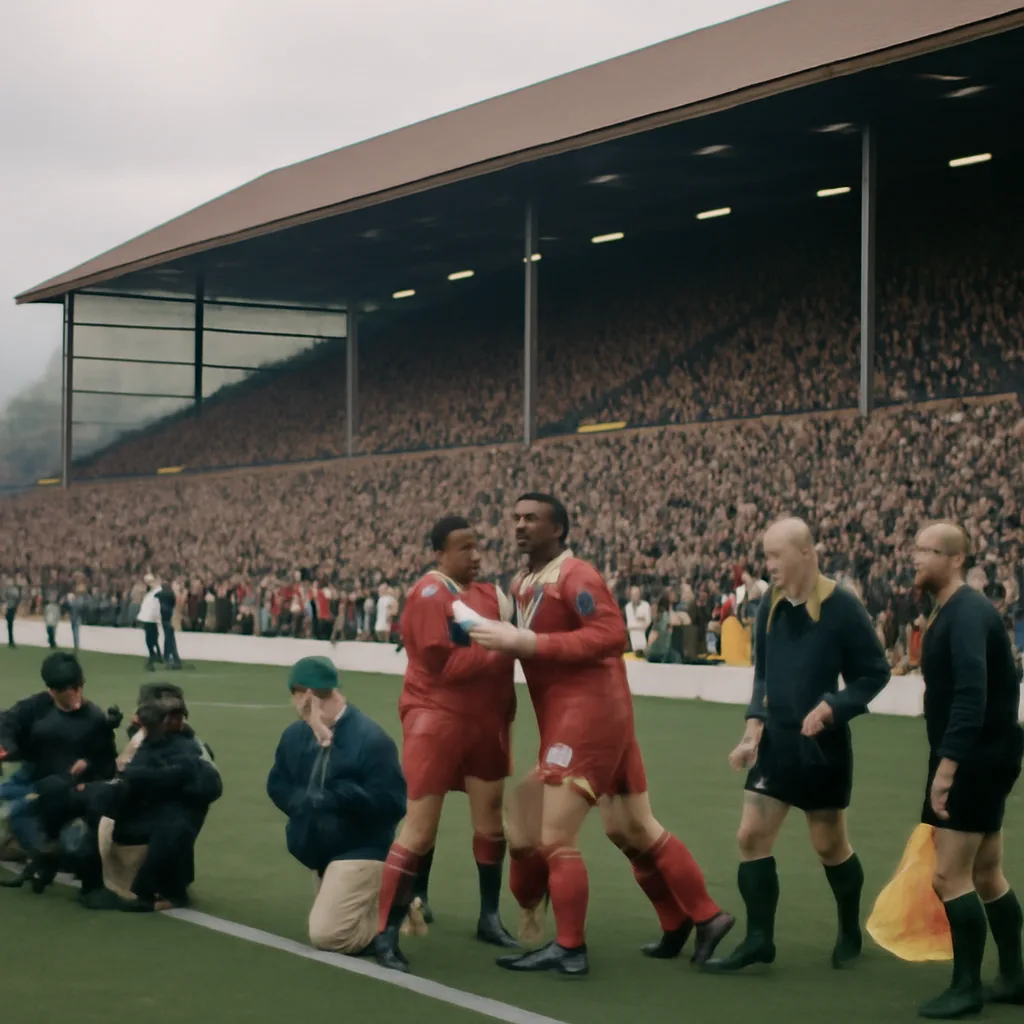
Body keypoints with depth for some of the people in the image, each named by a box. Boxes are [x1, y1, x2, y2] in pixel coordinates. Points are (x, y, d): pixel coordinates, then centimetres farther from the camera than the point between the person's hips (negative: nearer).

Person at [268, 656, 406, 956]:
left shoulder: (371, 739, -21)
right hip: (321, 849, 8)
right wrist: (305, 805, -11)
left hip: (361, 850, -8)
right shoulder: (295, 735, -2)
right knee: (327, 931, 18)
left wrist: (338, 796, -30)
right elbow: (277, 785, 11)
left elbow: (392, 803, -24)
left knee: (327, 935, -17)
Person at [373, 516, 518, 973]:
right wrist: (499, 652, -18)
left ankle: (489, 918, 32)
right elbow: (443, 663, -22)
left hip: (485, 721, 8)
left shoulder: (487, 592, 9)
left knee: (491, 819, 16)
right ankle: (386, 934, -3)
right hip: (437, 720, -8)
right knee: (420, 829, -8)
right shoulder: (430, 594, -14)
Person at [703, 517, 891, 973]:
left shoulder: (841, 607, -15)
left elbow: (876, 672, -10)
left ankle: (850, 934, 29)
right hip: (776, 743, 5)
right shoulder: (770, 606, 2)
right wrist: (755, 722, -1)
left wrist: (831, 708, -21)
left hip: (823, 746, -5)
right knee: (751, 836, -2)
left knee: (830, 845, 8)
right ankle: (759, 939, 5)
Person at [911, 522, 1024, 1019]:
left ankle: (967, 987, 0)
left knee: (950, 875, -8)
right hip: (972, 757, 10)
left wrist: (948, 763, -33)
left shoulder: (968, 611, -18)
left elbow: (972, 693, -29)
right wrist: (948, 759, 15)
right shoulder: (949, 611, 13)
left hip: (979, 756, -10)